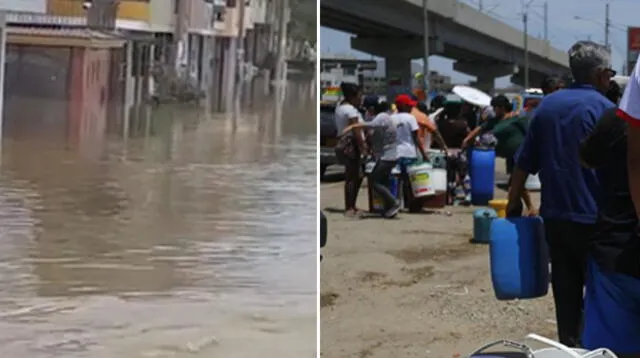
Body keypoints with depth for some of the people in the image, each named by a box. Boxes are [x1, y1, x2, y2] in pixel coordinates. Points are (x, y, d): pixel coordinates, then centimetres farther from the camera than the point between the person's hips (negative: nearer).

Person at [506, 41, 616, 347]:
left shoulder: (547, 105, 8)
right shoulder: (604, 108, -9)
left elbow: (523, 163, 9)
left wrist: (514, 205, 17)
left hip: (554, 217, 5)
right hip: (593, 219, -5)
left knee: (566, 293, 10)